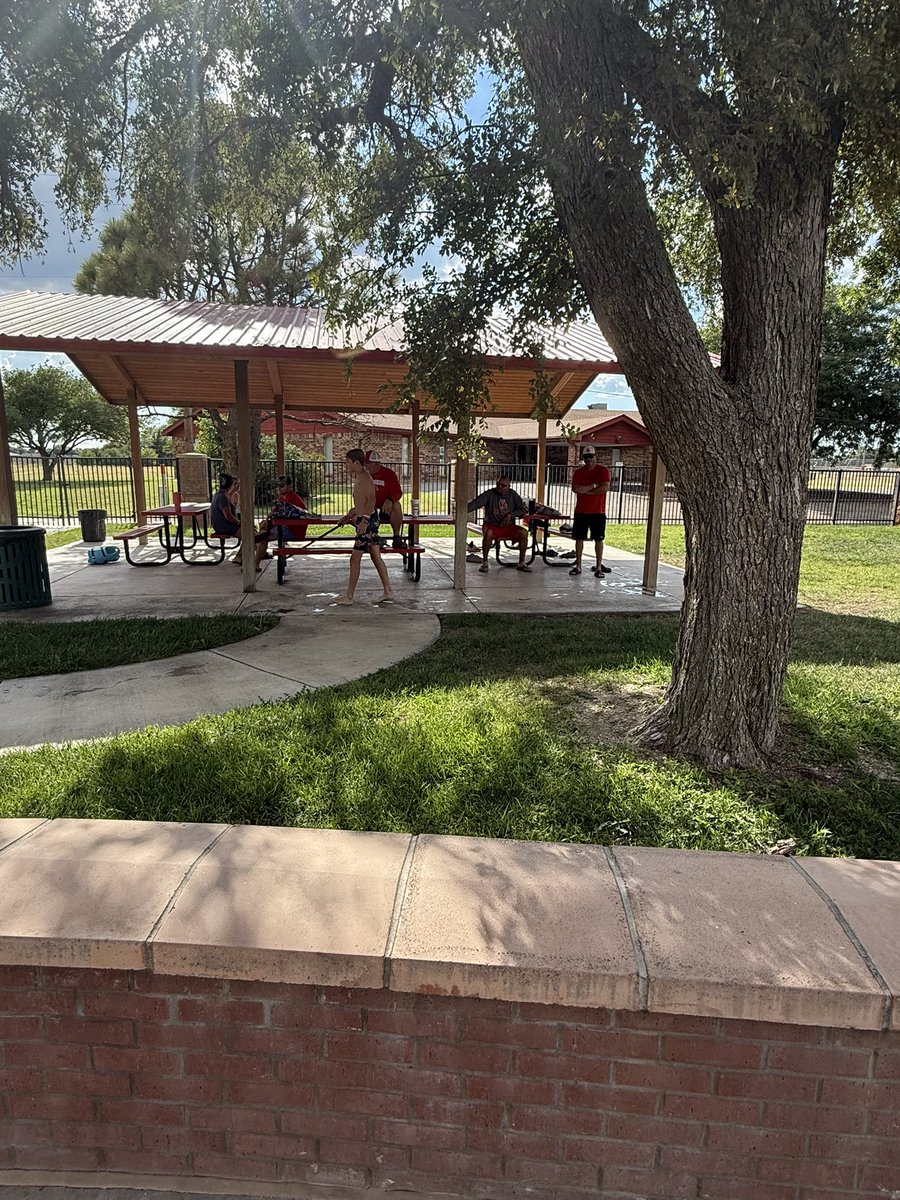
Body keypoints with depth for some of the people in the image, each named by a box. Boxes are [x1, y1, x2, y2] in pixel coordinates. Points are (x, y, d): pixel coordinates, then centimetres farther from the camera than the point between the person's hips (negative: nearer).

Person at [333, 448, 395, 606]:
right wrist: (348, 516, 31)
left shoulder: (364, 477, -15)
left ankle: (348, 596, 3)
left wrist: (364, 520, -31)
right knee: (376, 557, 10)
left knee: (355, 559, -4)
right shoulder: (359, 477, 17)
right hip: (369, 520, 10)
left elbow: (371, 500, -26)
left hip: (368, 520, -10)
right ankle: (388, 593, 12)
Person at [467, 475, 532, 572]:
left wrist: (511, 514, -12)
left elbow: (524, 509, 3)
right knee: (488, 533, -37)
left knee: (524, 532, -22)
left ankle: (521, 563, -9)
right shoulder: (490, 494, -6)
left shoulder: (512, 494, 3)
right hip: (492, 526, -3)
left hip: (508, 527, 3)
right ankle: (484, 563, -21)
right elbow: (475, 503, -19)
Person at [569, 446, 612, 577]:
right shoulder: (579, 472, 5)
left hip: (598, 512, -2)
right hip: (581, 511, 2)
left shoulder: (603, 470, -1)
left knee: (598, 539, 2)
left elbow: (606, 488, -15)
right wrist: (594, 486, -12)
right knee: (579, 538, 5)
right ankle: (578, 566, 13)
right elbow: (575, 489, -10)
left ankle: (599, 567, 7)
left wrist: (585, 490, -11)